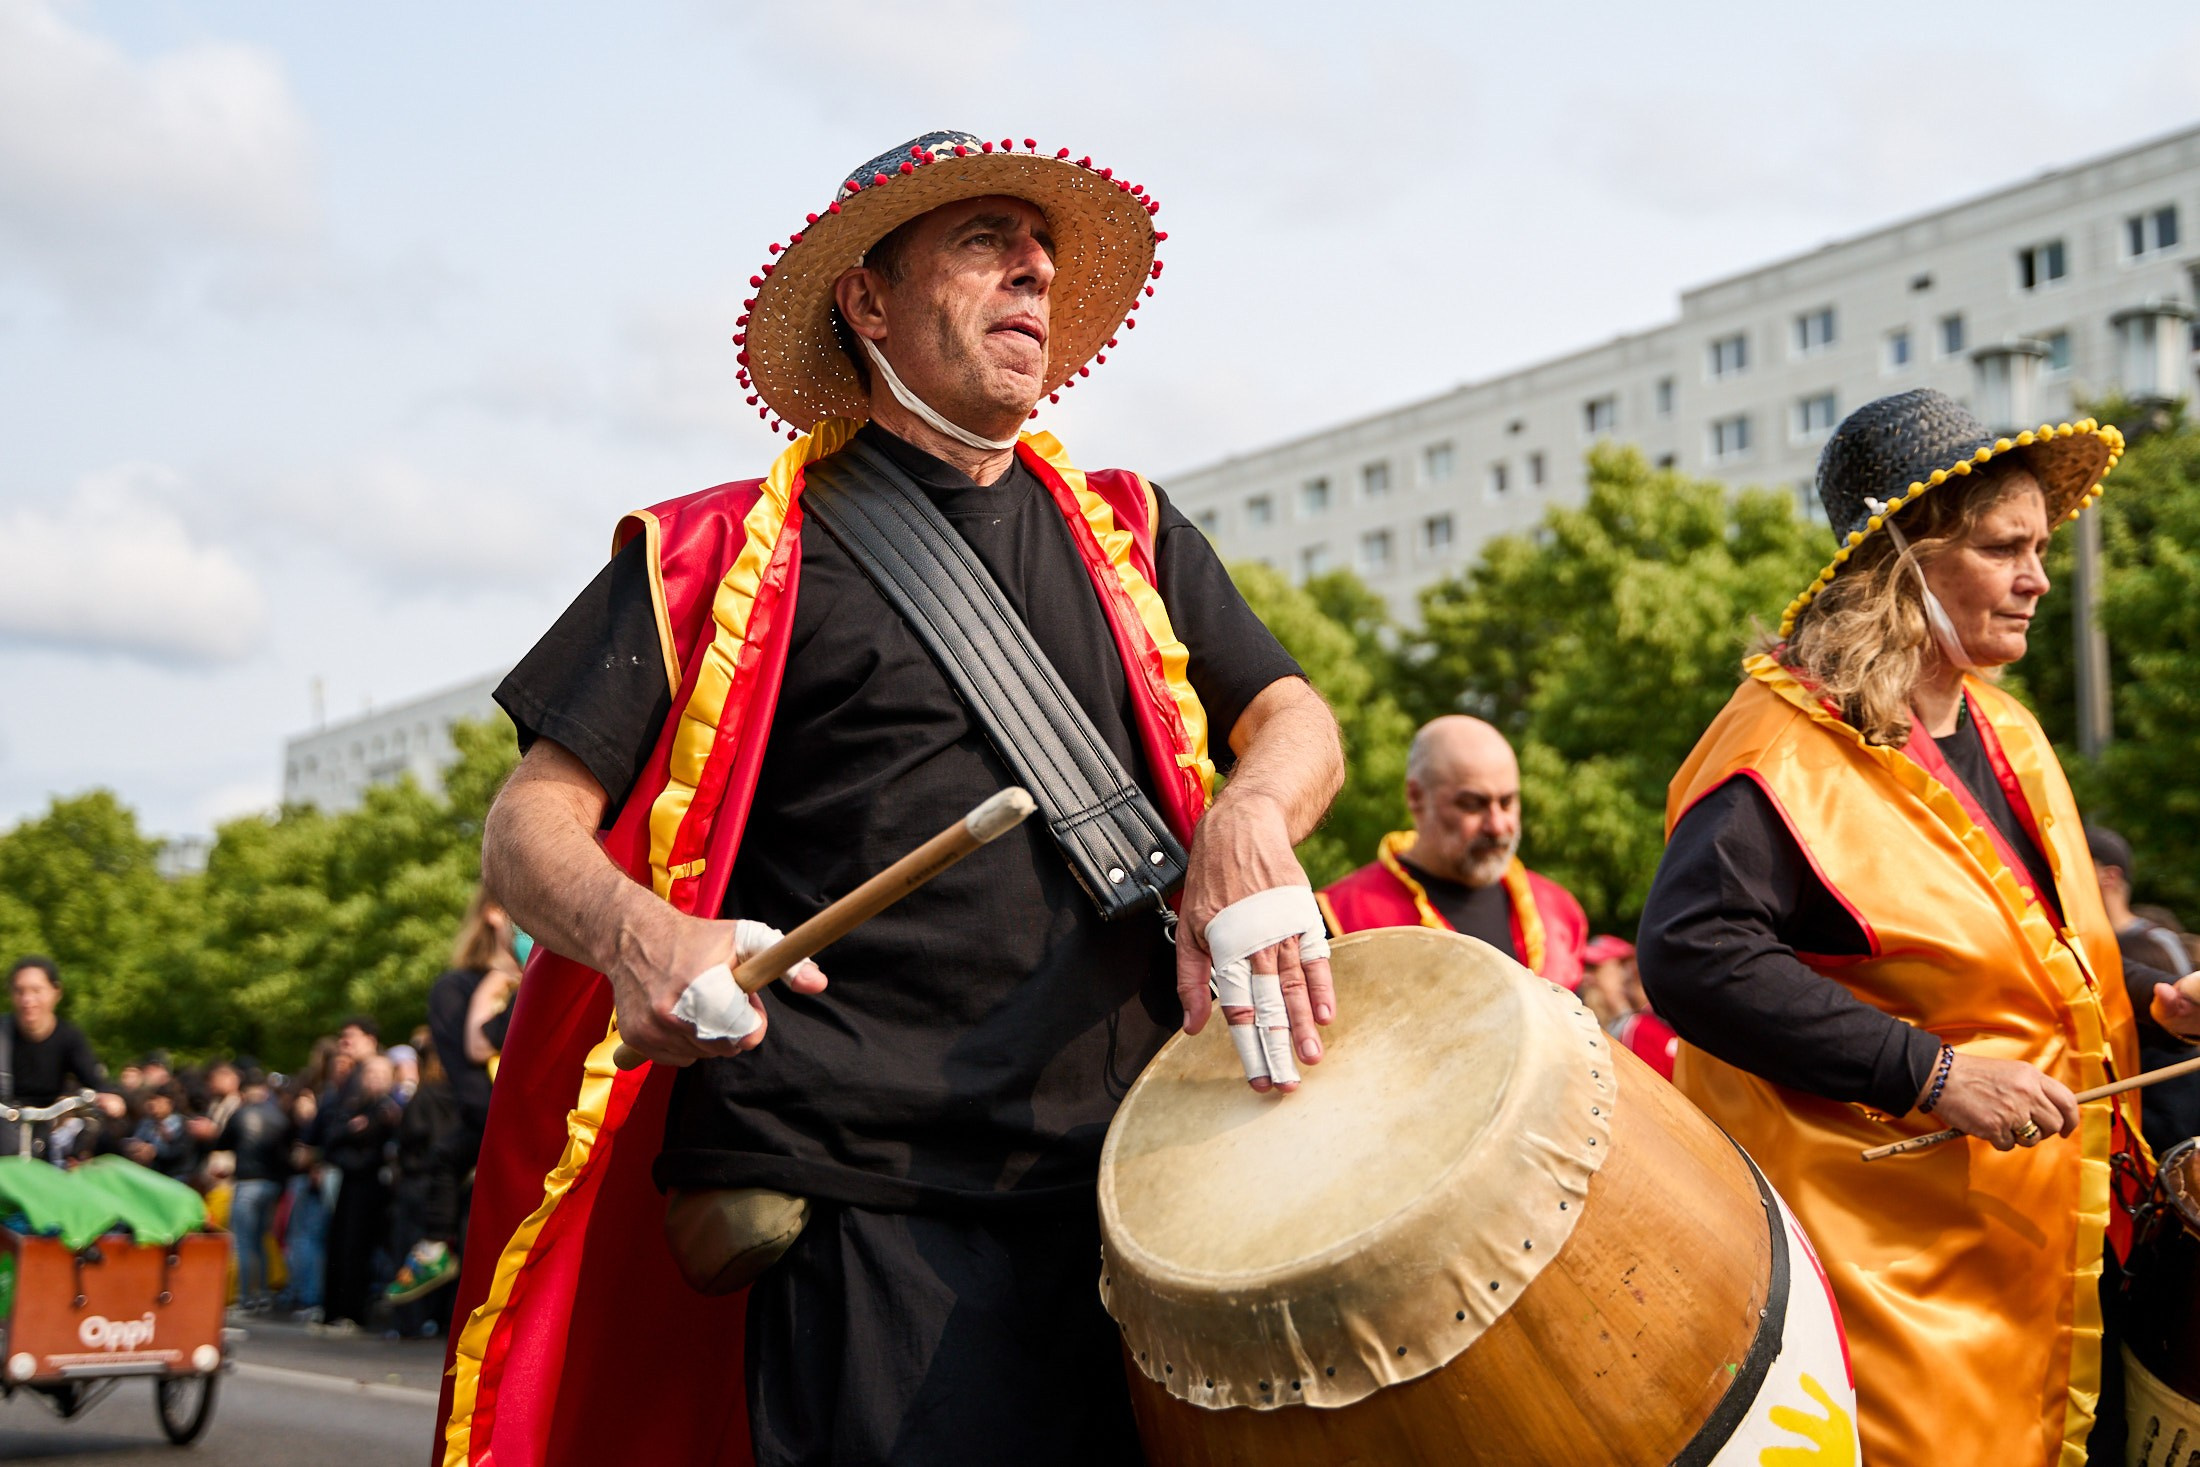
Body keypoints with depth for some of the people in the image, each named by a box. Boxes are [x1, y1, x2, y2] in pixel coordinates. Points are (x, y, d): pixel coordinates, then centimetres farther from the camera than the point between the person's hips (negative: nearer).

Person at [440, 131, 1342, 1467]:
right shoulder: (734, 554, 5)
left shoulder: (1128, 534, 19)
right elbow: (531, 827, 1)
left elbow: (1296, 719, 12)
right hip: (859, 1204, -4)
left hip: (1123, 1192, 4)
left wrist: (1246, 823, -12)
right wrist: (643, 939, -22)